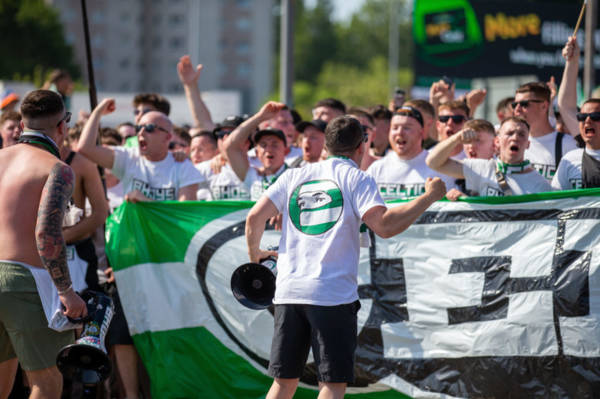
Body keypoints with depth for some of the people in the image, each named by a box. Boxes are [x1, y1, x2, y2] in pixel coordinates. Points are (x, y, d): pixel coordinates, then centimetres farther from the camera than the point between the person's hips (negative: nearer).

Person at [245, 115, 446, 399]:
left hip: (288, 291, 5)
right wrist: (429, 196, -5)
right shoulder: (356, 179, 0)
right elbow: (384, 225, -14)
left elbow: (254, 217, 9)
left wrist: (255, 254, 27)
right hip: (333, 294, -5)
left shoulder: (294, 176, 13)